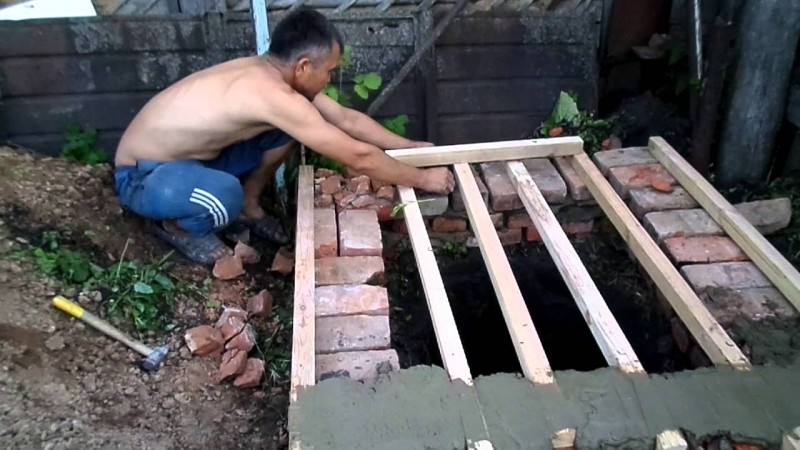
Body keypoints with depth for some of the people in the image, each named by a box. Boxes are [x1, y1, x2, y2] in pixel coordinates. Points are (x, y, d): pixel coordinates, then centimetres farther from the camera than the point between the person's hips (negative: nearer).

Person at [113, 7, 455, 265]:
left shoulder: (273, 73, -5)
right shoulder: (274, 94, -33)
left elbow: (347, 118, 5)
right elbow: (358, 157, -30)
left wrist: (410, 146, 7)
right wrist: (423, 179, -18)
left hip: (187, 155, 8)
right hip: (142, 176, -8)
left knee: (285, 132, -1)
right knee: (225, 197, -40)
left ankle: (248, 206, 15)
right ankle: (178, 225, -4)